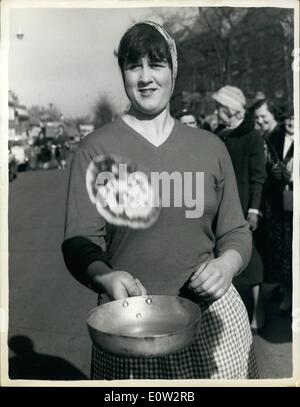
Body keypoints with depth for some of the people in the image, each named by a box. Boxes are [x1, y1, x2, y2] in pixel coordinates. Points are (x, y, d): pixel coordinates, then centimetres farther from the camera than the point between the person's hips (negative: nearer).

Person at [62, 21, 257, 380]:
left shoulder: (210, 147, 5)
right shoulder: (95, 149, -3)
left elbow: (235, 232, 9)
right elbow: (80, 242, -6)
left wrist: (226, 265, -12)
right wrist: (107, 277, -25)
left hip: (214, 318, 3)